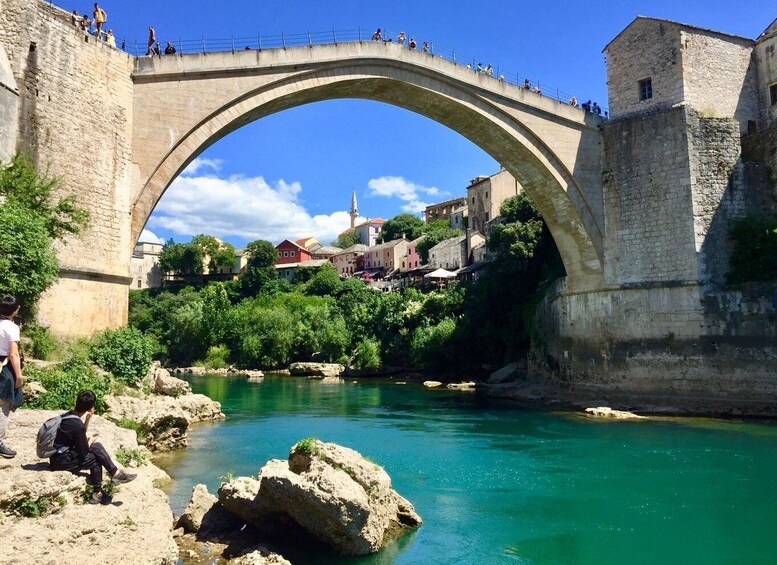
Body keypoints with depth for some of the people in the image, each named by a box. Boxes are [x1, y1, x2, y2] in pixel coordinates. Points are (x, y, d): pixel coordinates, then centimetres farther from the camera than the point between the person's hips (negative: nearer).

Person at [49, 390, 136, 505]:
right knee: (95, 459, -2)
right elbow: (84, 453, -17)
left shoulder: (67, 415, 2)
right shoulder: (77, 424, -25)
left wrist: (88, 419, 5)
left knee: (97, 447, 4)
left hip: (61, 453, 8)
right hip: (61, 460, -8)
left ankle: (115, 473, 2)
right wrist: (89, 442, 4)